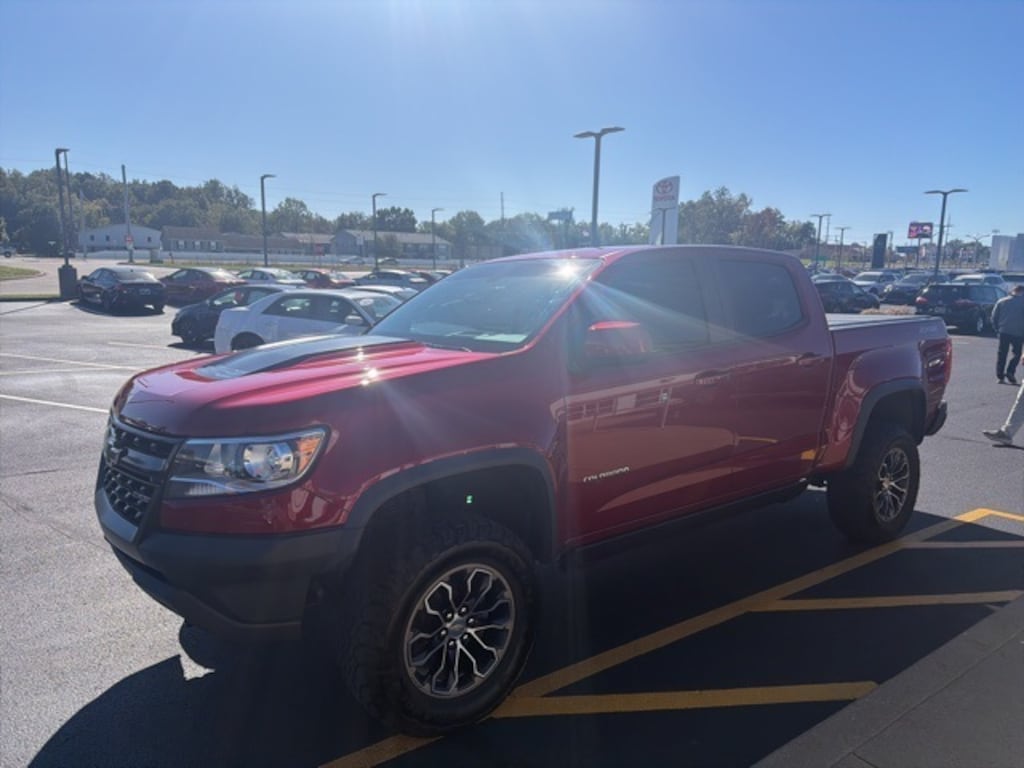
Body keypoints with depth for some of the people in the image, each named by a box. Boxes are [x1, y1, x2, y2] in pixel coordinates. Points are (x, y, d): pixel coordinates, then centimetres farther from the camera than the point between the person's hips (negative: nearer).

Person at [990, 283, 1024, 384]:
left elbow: (994, 317, 3)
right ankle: (1010, 372, -10)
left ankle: (1000, 375, 4)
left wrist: (997, 329, 11)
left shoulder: (1001, 301, 4)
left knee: (1001, 353, 8)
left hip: (1004, 331, 3)